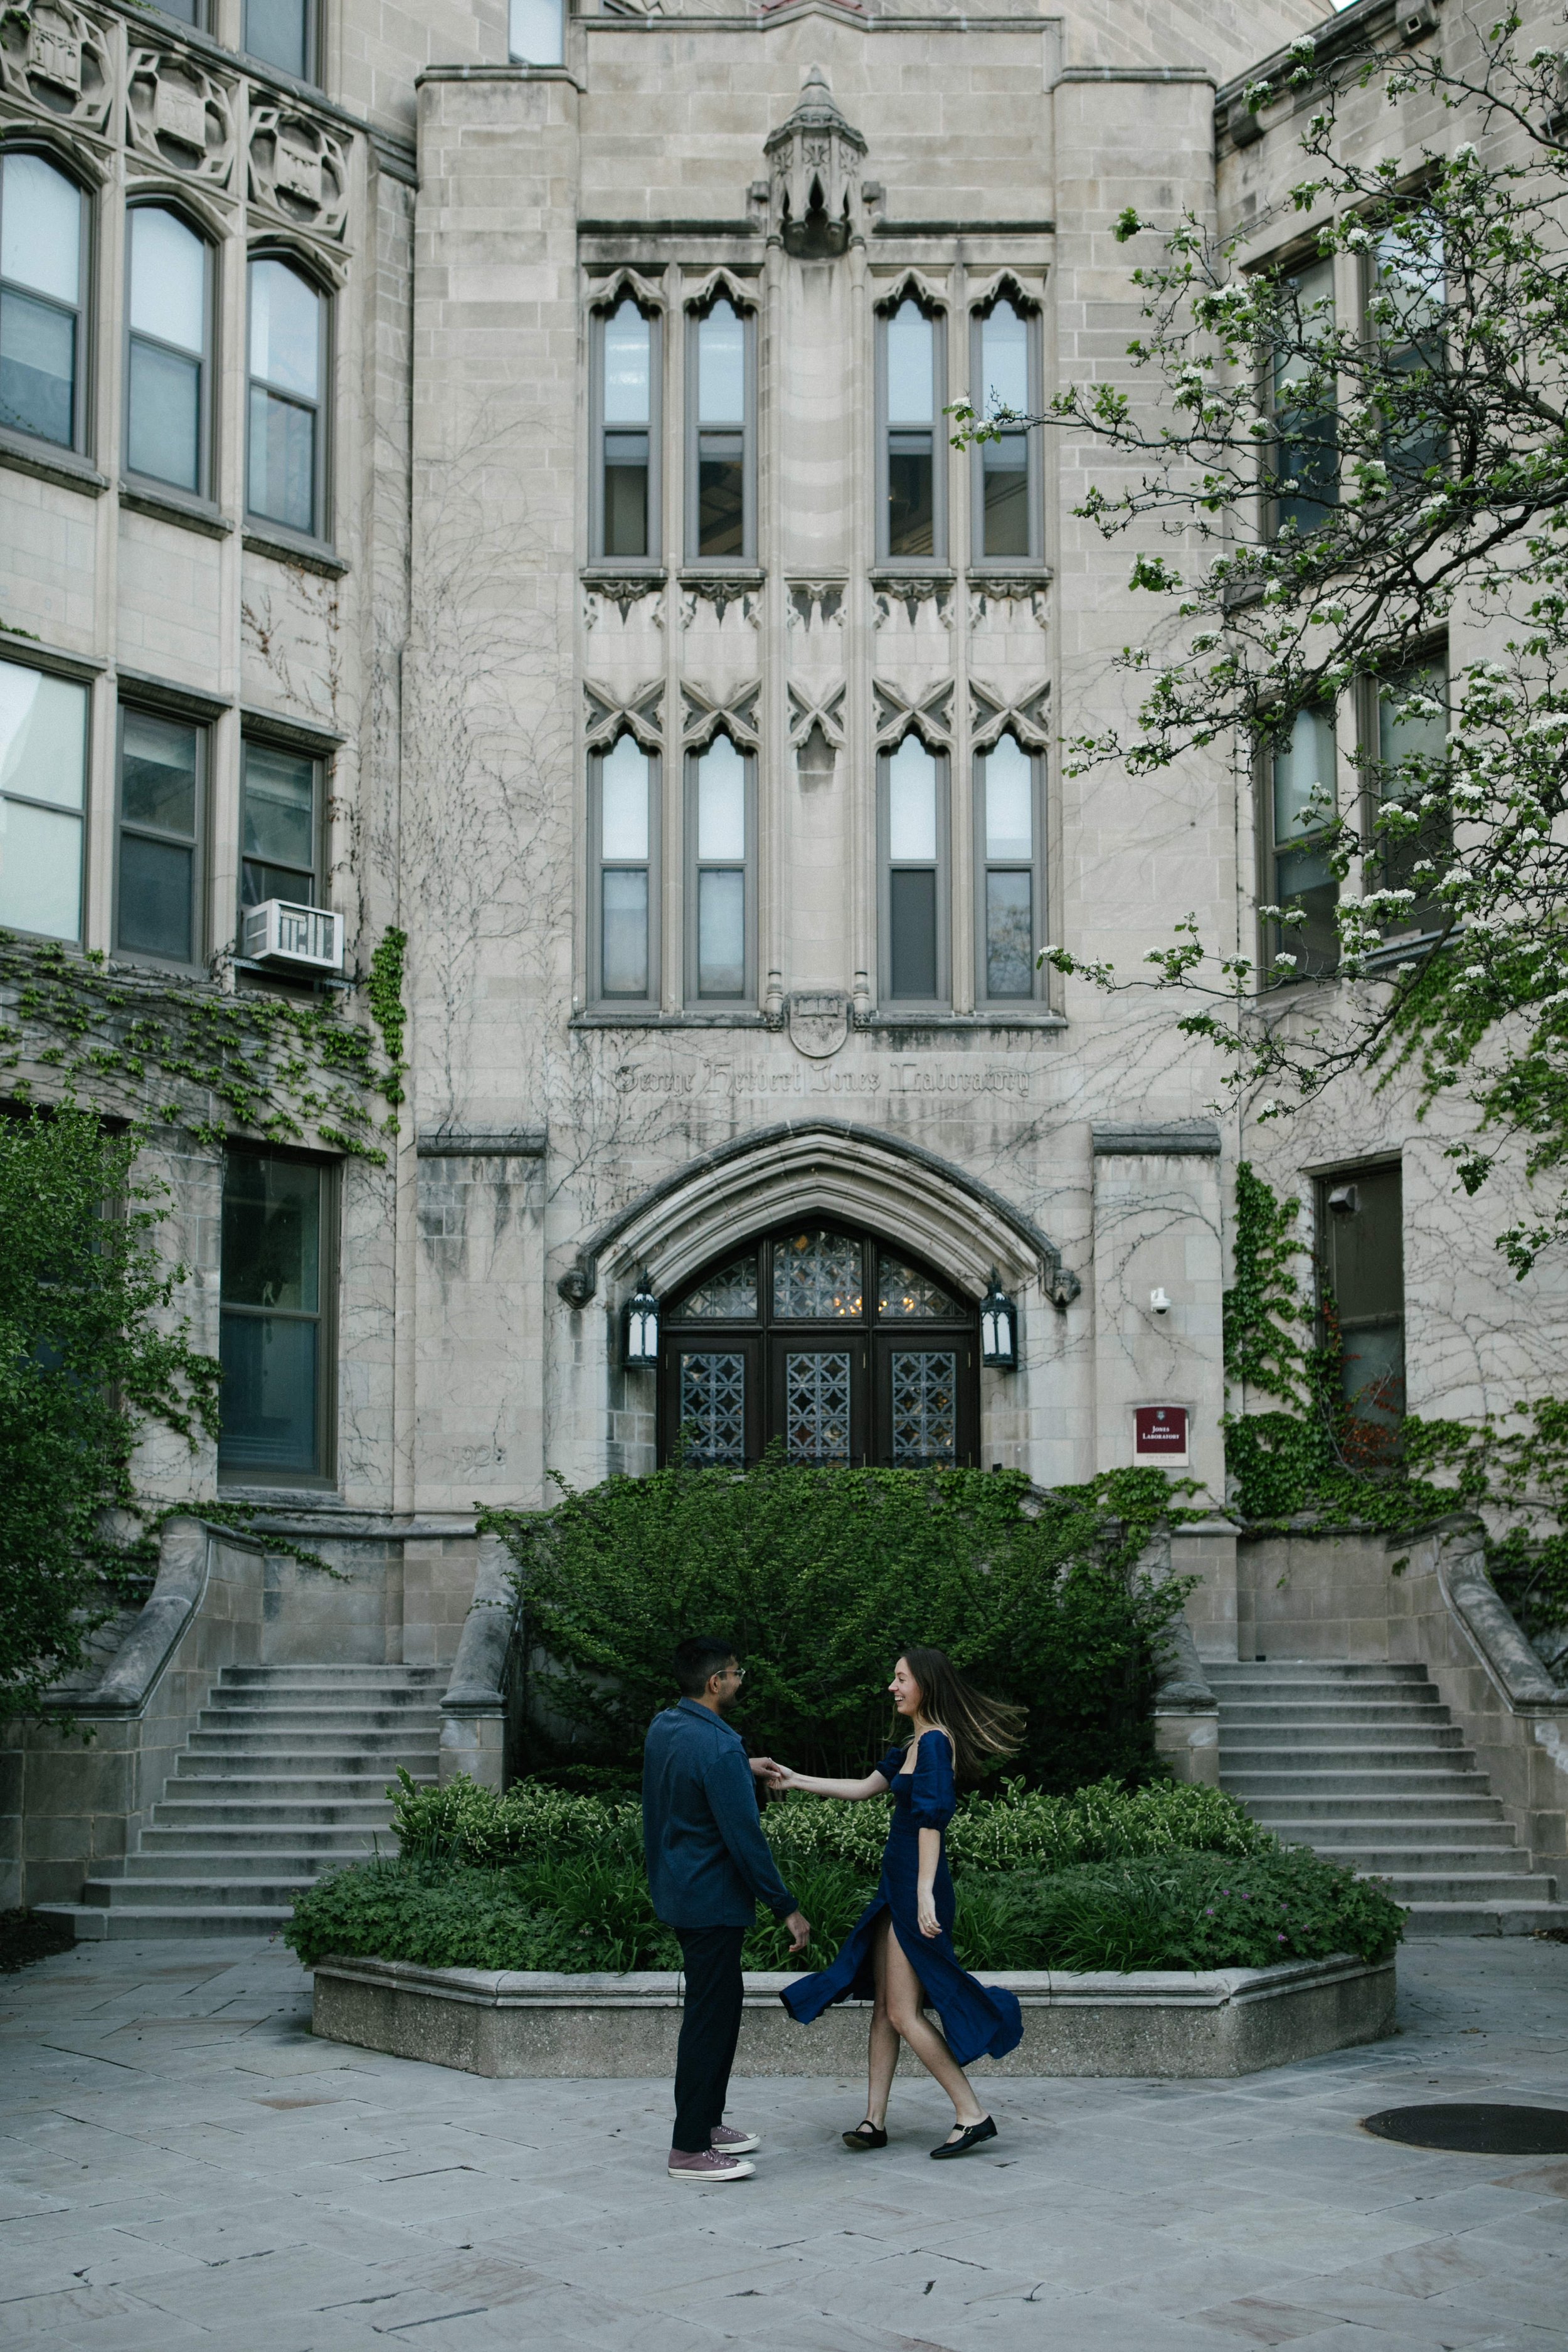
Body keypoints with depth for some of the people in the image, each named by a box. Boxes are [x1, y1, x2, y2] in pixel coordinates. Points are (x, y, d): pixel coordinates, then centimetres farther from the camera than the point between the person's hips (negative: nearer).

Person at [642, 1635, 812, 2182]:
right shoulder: (718, 1750, -24)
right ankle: (690, 2150, 3)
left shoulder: (663, 1728, 4)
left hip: (679, 1889, 10)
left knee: (719, 2007, 20)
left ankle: (706, 2121, 30)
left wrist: (742, 1773, 28)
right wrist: (787, 1907, -16)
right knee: (709, 2017, -2)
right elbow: (745, 1839, -23)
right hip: (712, 1900, -10)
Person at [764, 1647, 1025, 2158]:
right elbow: (864, 1788, 24)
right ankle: (875, 2120, 12)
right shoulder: (914, 1745, 15)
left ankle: (972, 2115, -2)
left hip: (916, 1887, -10)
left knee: (903, 2013, -7)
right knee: (884, 2007, 9)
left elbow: (931, 1819, -22)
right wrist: (796, 1780, 26)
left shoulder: (935, 1742, -15)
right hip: (897, 1886, 10)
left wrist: (925, 1894, -28)